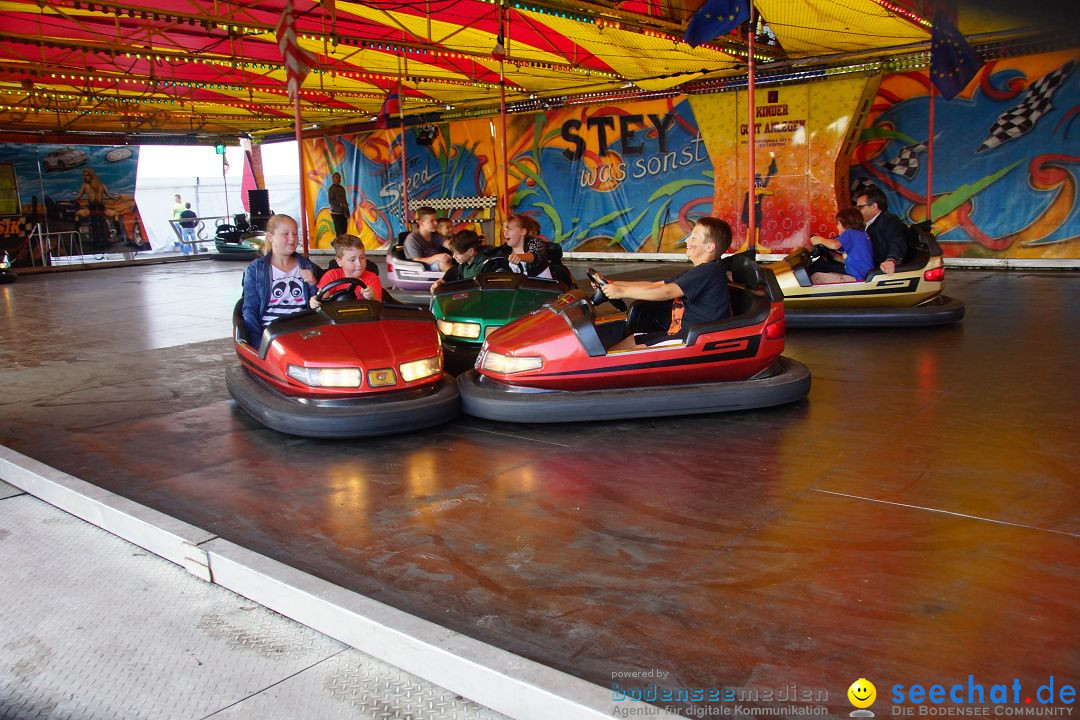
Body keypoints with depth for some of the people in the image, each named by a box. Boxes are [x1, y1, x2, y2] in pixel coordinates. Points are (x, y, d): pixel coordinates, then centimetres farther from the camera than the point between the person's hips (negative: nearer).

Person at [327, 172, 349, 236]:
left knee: (344, 231, 4)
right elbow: (331, 201, -14)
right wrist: (341, 204, -23)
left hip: (343, 213, 6)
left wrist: (347, 212, 9)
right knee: (339, 232, -8)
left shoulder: (342, 188, 12)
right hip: (336, 213, -6)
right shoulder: (331, 189, -7)